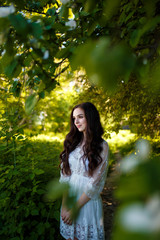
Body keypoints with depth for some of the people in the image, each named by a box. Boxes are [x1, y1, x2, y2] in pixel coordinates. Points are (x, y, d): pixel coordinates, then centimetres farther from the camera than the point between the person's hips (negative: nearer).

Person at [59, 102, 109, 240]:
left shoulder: (102, 146, -11)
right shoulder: (73, 143, 1)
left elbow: (95, 183, -15)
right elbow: (64, 175, -3)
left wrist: (75, 208, -14)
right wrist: (64, 206, -11)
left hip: (88, 202, -3)